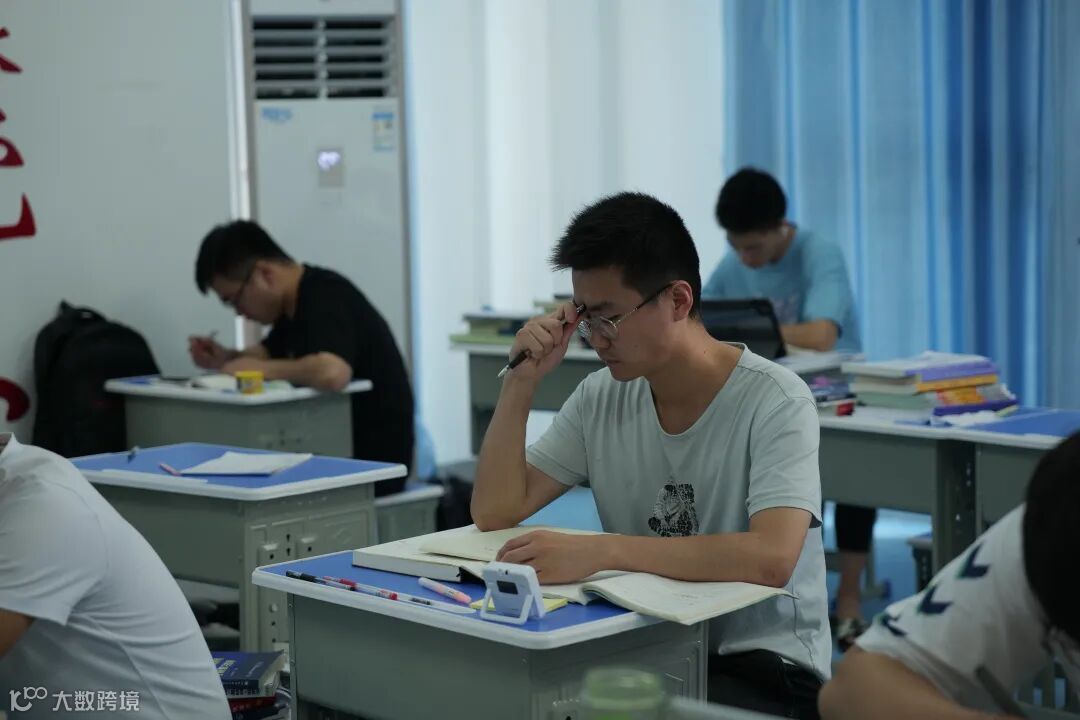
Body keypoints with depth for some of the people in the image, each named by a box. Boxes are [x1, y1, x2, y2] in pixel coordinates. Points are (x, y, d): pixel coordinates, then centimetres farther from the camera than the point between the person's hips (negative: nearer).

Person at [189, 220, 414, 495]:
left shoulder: (324, 297, -20)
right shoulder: (296, 301, 8)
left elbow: (332, 372, -38)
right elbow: (270, 353, 22)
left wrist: (260, 368, -23)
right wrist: (226, 359, 1)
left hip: (370, 461, -8)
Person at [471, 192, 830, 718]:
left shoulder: (773, 402, -16)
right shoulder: (601, 397, 3)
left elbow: (771, 558, -31)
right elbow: (494, 512, 2)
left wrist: (601, 551, -37)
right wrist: (520, 383, -8)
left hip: (763, 666, -5)